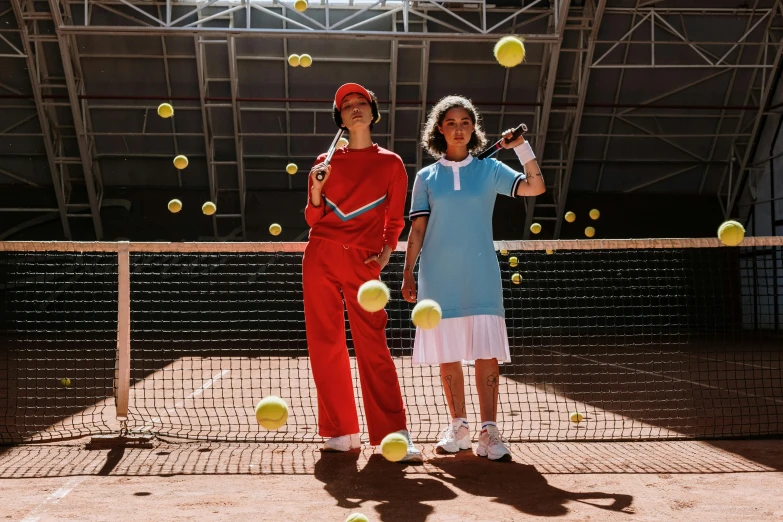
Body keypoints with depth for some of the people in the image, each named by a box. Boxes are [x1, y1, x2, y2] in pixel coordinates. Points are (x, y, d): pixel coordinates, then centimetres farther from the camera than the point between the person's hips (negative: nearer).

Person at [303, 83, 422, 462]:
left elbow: (395, 220, 13)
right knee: (325, 345, 1)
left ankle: (394, 435, -5)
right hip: (321, 257, 3)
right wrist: (316, 189, -5)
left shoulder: (391, 164, 10)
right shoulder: (326, 162, 14)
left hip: (363, 263, -2)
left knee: (373, 348, -10)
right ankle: (341, 431, 10)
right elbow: (313, 219, 13)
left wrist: (387, 250, -3)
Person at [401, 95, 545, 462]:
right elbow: (418, 228, 8)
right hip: (439, 277, 1)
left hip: (481, 276, -1)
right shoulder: (426, 177, 10)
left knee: (486, 352, -7)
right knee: (447, 353, 4)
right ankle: (457, 427, 15)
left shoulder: (489, 170, 9)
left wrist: (521, 145, -9)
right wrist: (407, 273, 3)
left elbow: (535, 186, -2)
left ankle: (489, 432, -5)